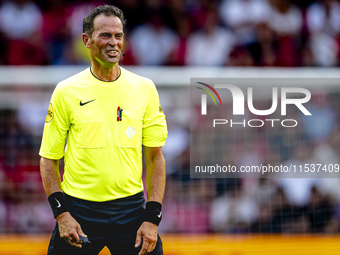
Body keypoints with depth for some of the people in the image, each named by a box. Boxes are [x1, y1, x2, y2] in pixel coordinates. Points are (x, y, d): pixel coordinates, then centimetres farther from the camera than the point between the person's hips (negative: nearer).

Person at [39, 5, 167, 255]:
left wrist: (152, 218, -4)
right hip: (79, 210, -1)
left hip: (131, 208, 1)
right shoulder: (66, 91, 0)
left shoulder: (144, 88, 3)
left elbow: (155, 156, 5)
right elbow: (49, 158, 3)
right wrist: (61, 213, -8)